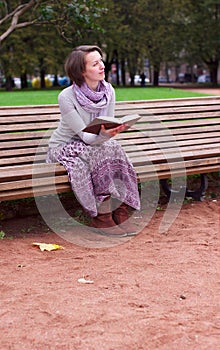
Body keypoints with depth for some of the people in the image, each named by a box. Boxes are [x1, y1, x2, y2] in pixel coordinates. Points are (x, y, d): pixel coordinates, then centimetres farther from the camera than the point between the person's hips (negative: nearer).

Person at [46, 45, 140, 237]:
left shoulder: (108, 91, -6)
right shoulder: (66, 97, -22)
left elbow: (108, 130, -4)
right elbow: (85, 136, -24)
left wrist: (112, 133, -27)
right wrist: (103, 136, -44)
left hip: (94, 145, 5)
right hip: (63, 148, -5)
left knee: (114, 148, -27)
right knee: (104, 151, -31)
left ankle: (120, 213, -22)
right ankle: (101, 217, -25)